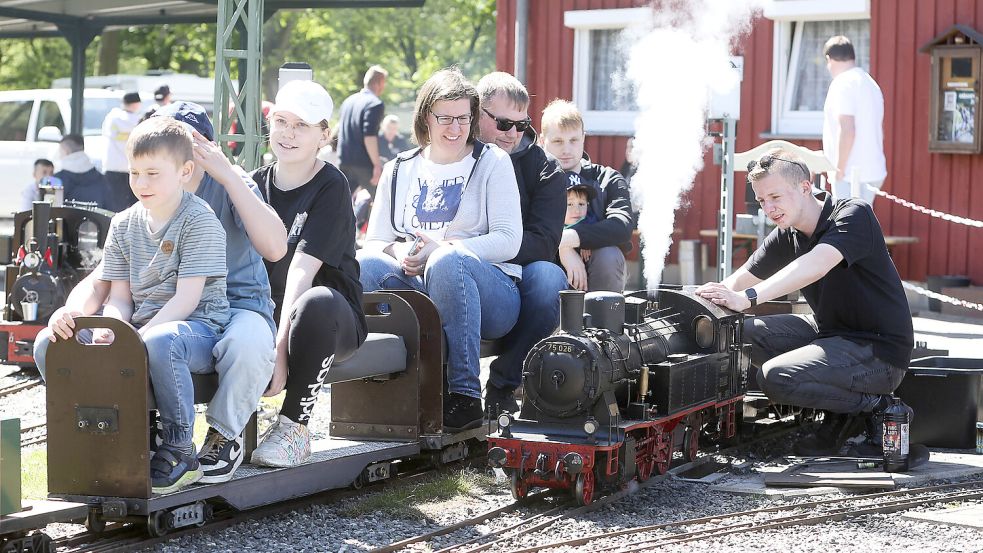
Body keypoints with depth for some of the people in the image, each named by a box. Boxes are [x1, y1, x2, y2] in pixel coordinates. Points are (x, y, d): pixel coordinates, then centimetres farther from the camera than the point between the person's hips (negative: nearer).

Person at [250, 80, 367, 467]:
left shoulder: (331, 187, -7)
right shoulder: (255, 184, 9)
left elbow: (302, 270, -20)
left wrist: (280, 345, -29)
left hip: (334, 320, -3)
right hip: (269, 313, 3)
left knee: (317, 302, -40)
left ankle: (294, 427, -23)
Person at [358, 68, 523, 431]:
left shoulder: (492, 162, 7)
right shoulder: (400, 170, 17)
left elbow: (508, 240, -4)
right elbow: (374, 241, 12)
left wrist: (440, 249, -16)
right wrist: (398, 250, -13)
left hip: (489, 292, -3)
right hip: (417, 292, 3)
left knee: (448, 261, -38)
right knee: (366, 264, -27)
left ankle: (465, 396, -37)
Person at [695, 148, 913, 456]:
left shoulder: (853, 215, -19)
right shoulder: (786, 237, 6)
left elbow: (816, 266, -37)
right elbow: (738, 281, 1)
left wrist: (747, 298, -46)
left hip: (879, 351, -9)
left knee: (776, 377, -26)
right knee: (741, 334, -3)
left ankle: (870, 404, -4)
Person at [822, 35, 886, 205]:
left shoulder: (842, 84, -11)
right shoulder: (870, 83, 19)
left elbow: (847, 131, -21)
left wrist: (840, 169, -15)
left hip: (852, 175, -9)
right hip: (873, 171, 9)